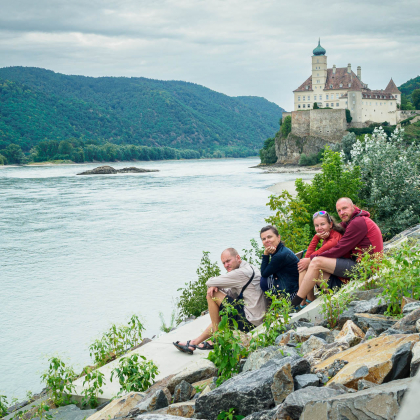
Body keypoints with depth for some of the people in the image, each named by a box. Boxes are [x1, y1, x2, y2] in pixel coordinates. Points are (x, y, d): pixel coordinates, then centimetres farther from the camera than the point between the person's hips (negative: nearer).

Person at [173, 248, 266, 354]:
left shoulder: (242, 272, -17)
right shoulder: (250, 269, 14)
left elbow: (210, 282, -15)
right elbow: (231, 293, 18)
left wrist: (212, 285, 10)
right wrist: (215, 287, -2)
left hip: (249, 321, -11)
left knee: (213, 295, -8)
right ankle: (195, 342, 28)